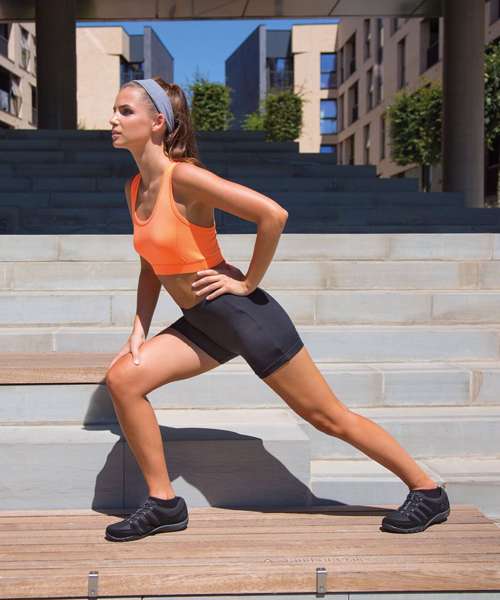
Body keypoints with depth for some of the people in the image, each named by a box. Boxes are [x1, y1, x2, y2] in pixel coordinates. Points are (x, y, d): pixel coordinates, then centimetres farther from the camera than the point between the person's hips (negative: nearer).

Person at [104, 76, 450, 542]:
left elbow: (273, 214, -26)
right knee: (122, 378, -5)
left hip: (242, 312, -8)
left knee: (328, 416, 1)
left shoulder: (183, 177, -18)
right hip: (202, 323, 8)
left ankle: (428, 491, 19)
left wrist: (248, 283, -15)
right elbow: (151, 267, 18)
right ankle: (163, 503, 8)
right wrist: (139, 328, 8)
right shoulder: (135, 188, 8)